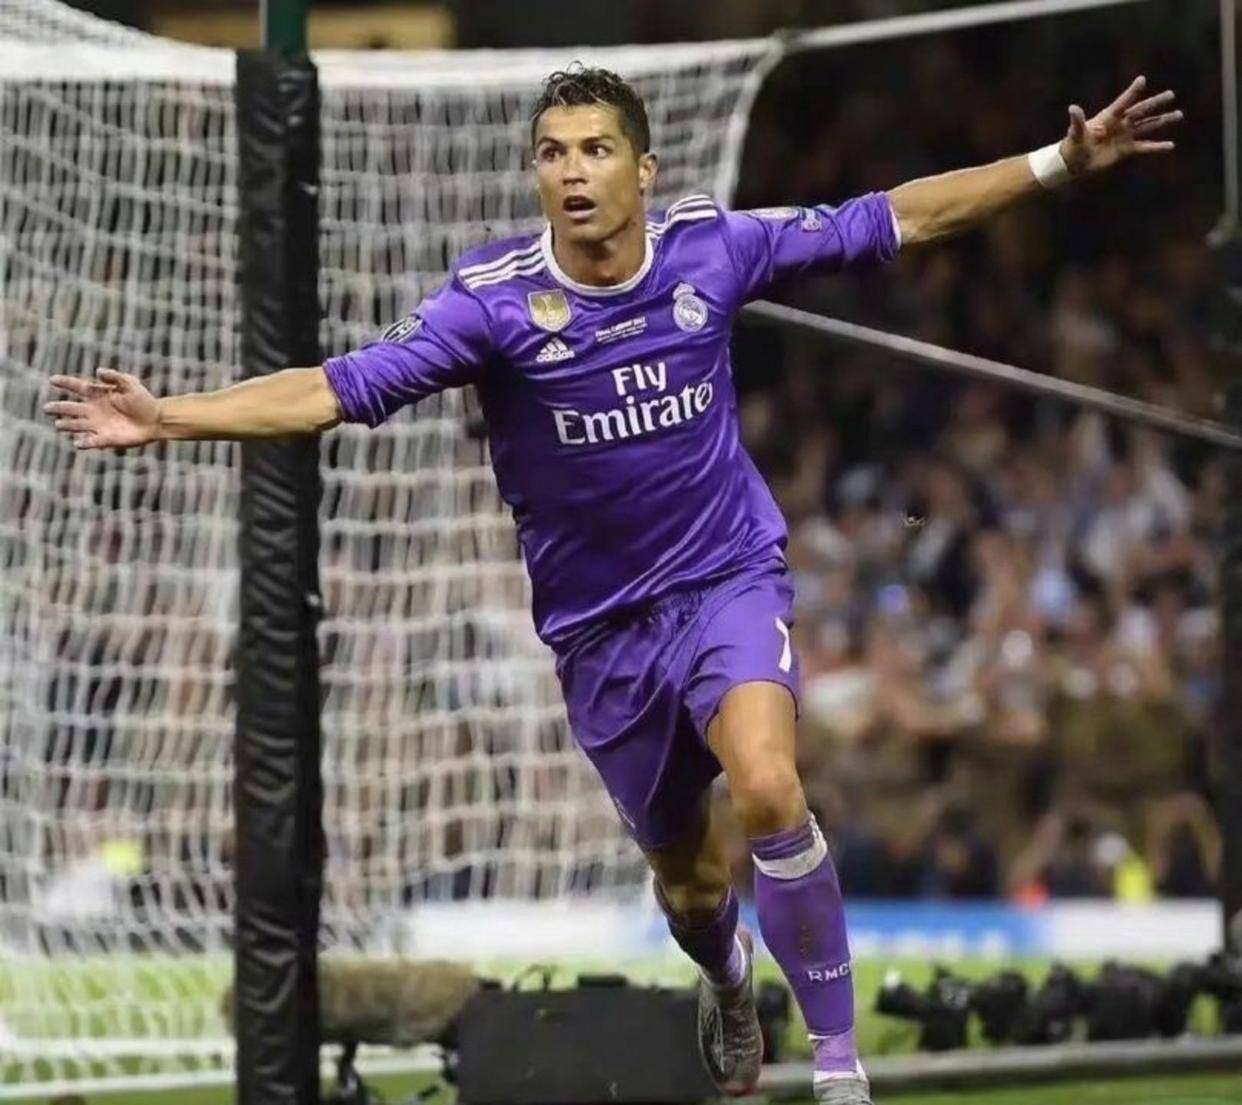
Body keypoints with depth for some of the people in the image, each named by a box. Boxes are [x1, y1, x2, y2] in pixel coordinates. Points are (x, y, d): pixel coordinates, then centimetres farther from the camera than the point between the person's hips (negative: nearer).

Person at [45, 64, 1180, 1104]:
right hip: (600, 623, 1)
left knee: (768, 790, -29)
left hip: (729, 580, -1)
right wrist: (168, 416, -33)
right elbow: (340, 388, -21)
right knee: (685, 874, 16)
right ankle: (727, 991, 54)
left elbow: (894, 218, -2)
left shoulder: (713, 246, -11)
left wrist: (1061, 163, -4)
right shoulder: (492, 299, -16)